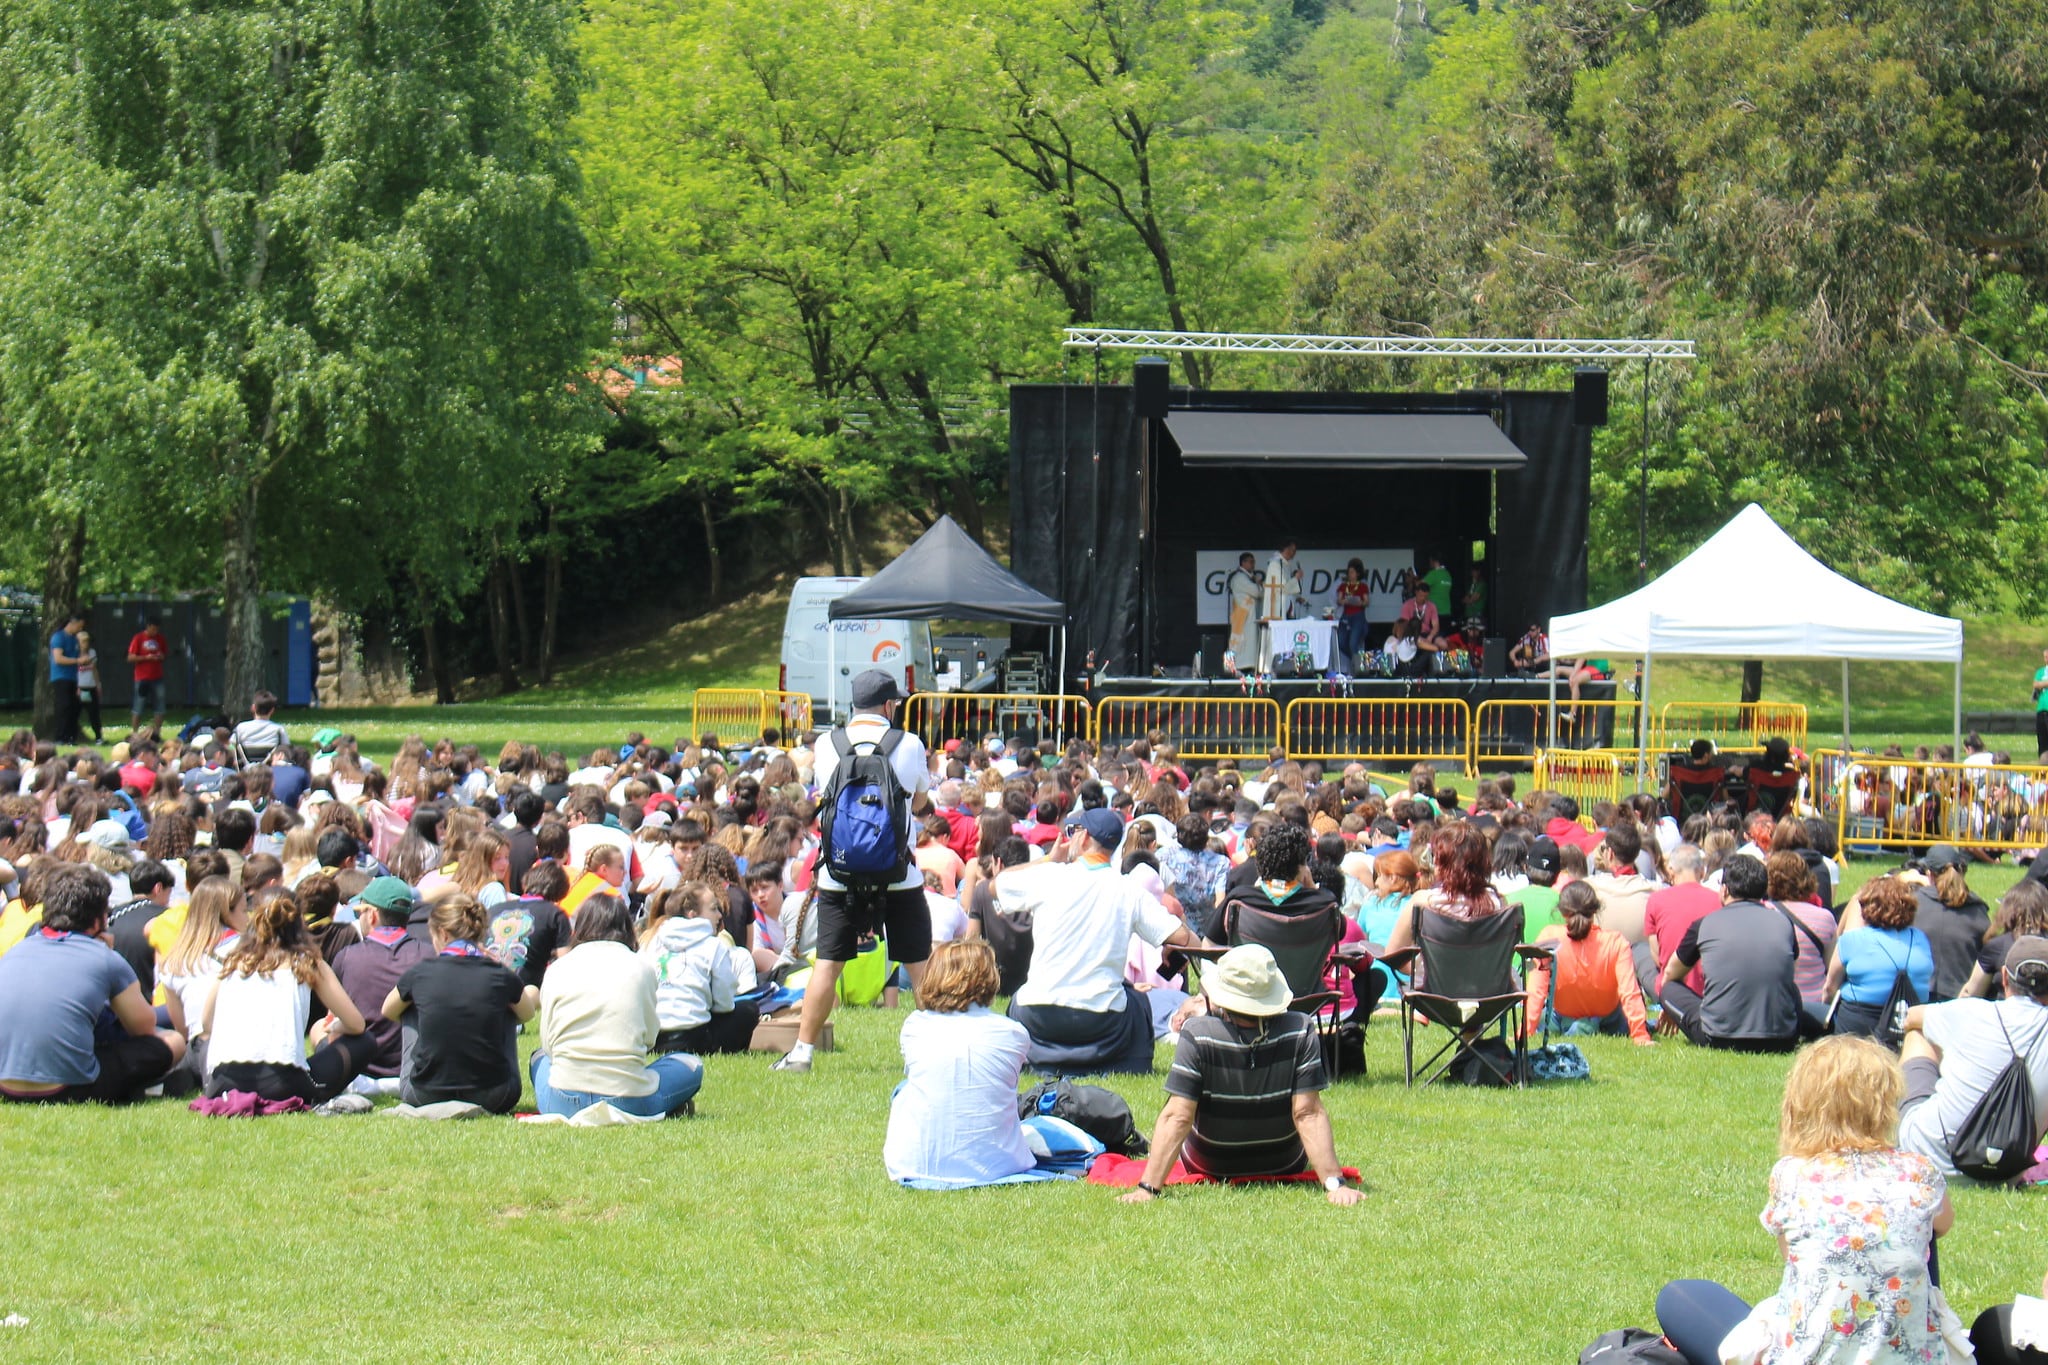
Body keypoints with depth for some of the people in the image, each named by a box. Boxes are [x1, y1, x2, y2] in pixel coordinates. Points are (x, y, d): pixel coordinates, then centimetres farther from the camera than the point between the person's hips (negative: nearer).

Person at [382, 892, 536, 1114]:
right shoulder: (502, 977, -6)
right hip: (492, 1099, 0)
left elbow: (388, 1012, 18)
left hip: (425, 1096, 0)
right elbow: (527, 1014, 17)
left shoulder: (420, 972, -6)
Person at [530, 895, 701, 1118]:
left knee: (541, 1057, 37)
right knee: (691, 1066, 26)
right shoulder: (641, 967, 3)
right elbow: (650, 1038, 10)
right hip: (628, 1104, -1)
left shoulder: (556, 971, 6)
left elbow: (548, 1043, 8)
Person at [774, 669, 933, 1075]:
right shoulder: (909, 745, -3)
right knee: (920, 965, 7)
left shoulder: (825, 744, 0)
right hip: (899, 877, -1)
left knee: (827, 964, 6)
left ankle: (802, 1050, 5)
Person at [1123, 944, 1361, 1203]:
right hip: (1285, 1167, 0)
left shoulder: (1196, 1034, -32)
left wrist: (1147, 1188, -32)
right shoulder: (1301, 1033, -29)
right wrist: (1334, 1183, -27)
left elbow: (1177, 1117, -33)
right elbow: (1309, 1114, -30)